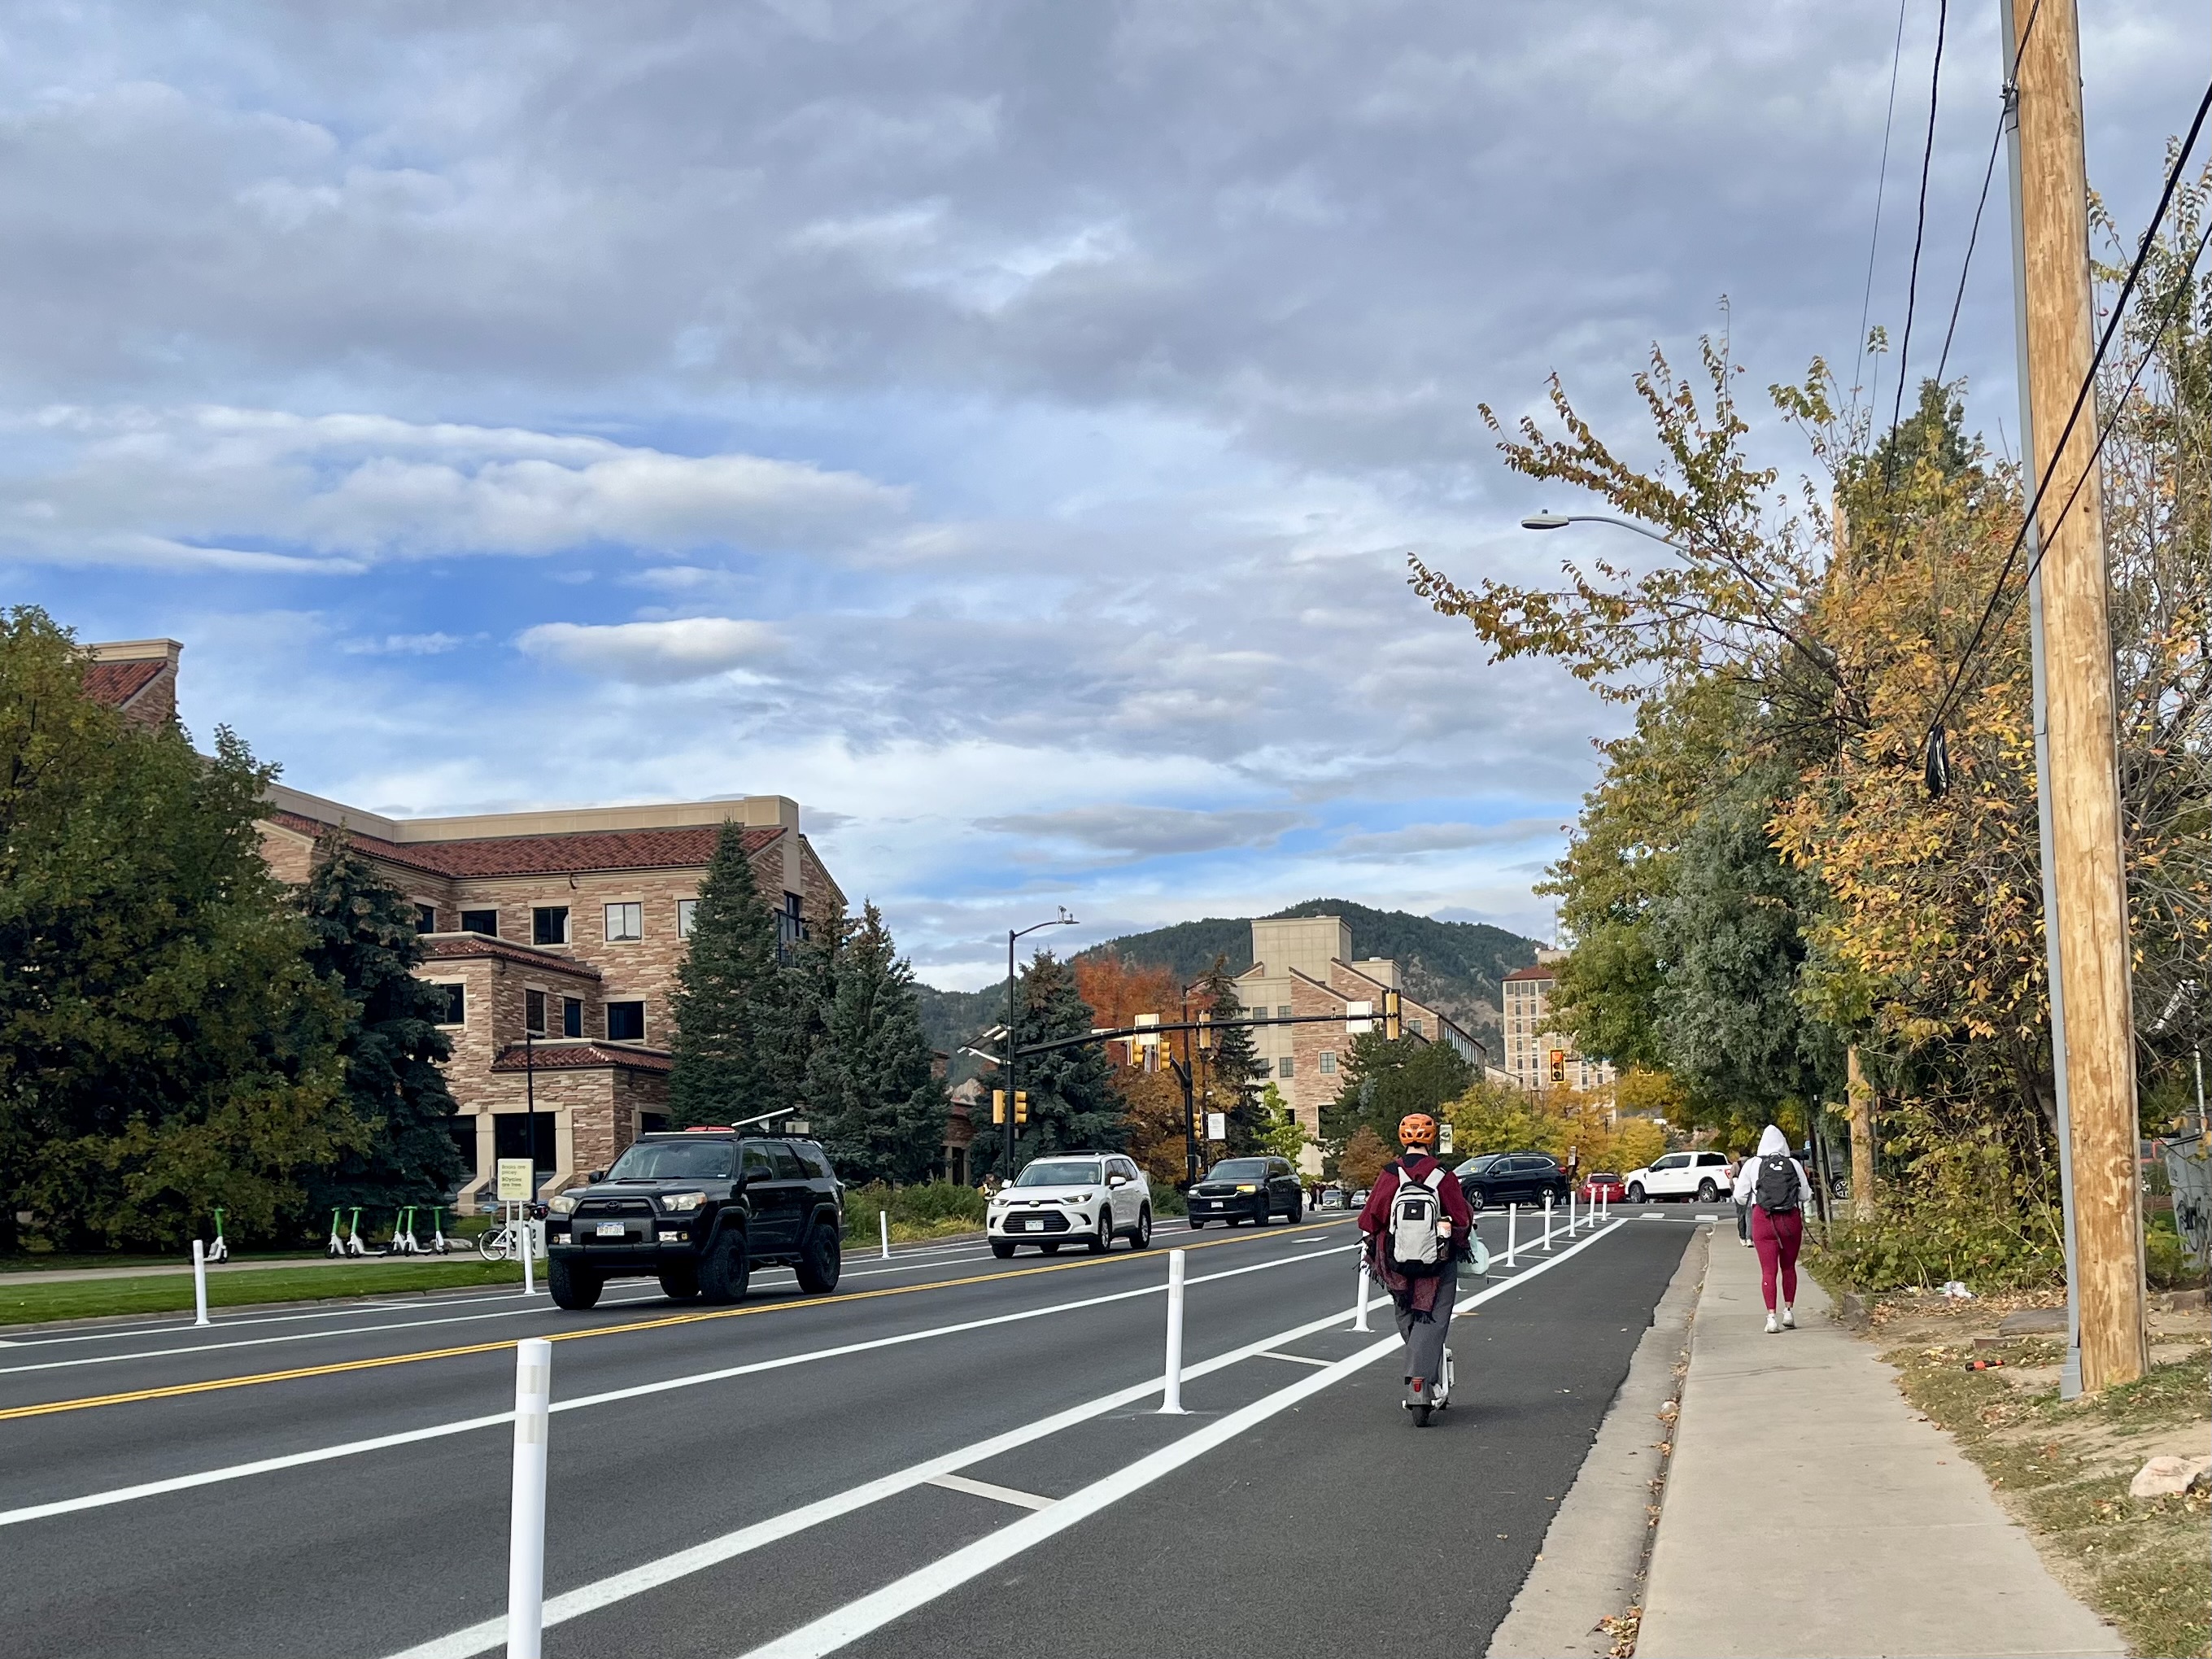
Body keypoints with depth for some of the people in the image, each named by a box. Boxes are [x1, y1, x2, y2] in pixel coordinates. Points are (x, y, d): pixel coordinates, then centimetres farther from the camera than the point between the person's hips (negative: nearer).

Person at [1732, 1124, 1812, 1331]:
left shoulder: (1752, 1164, 0)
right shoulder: (1794, 1165, 2)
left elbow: (1740, 1197, 2)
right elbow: (1806, 1195, 7)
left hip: (1763, 1220, -1)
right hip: (1791, 1219, 1)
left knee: (1768, 1270, -1)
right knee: (1789, 1268, 18)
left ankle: (1771, 1318, -9)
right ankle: (1789, 1312, 21)